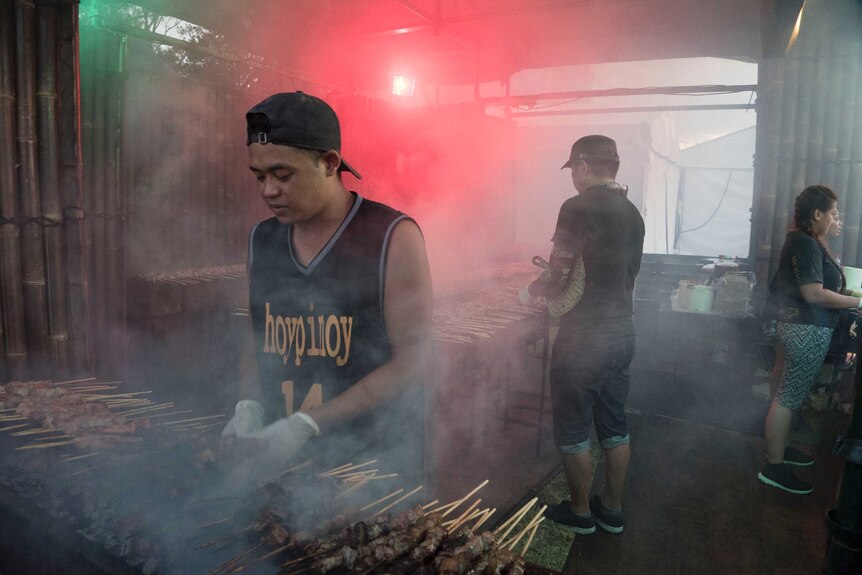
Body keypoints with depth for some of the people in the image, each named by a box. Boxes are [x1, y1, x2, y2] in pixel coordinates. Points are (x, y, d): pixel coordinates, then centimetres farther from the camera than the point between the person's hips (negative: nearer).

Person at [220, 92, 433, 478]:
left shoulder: (393, 237, -9)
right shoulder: (261, 240, 8)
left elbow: (411, 360, -12)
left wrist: (309, 424, -15)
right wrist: (249, 405, -1)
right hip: (279, 453, 5)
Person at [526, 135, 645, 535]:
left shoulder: (578, 208, -16)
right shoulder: (632, 213, 9)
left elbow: (557, 281, -17)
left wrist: (536, 287, 5)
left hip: (584, 336, -8)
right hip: (623, 330, 8)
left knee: (572, 430, 9)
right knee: (614, 426, 18)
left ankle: (580, 513, 25)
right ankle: (612, 511, 32)